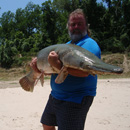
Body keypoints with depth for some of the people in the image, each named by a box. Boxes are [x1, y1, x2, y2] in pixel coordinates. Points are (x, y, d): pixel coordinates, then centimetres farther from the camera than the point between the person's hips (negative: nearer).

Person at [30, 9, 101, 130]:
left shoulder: (89, 44, -13)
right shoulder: (67, 44, 16)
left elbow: (84, 71, -29)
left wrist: (57, 64, -32)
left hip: (75, 100, -9)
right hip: (55, 95, 9)